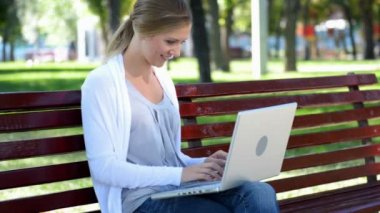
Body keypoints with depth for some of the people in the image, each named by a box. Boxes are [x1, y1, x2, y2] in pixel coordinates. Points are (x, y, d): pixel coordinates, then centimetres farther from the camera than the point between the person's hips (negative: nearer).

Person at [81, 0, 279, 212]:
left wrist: (201, 164, -1)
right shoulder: (102, 83, -7)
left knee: (261, 194, -23)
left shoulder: (163, 79, 17)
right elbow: (103, 167, -14)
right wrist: (178, 174, -20)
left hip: (181, 188, 7)